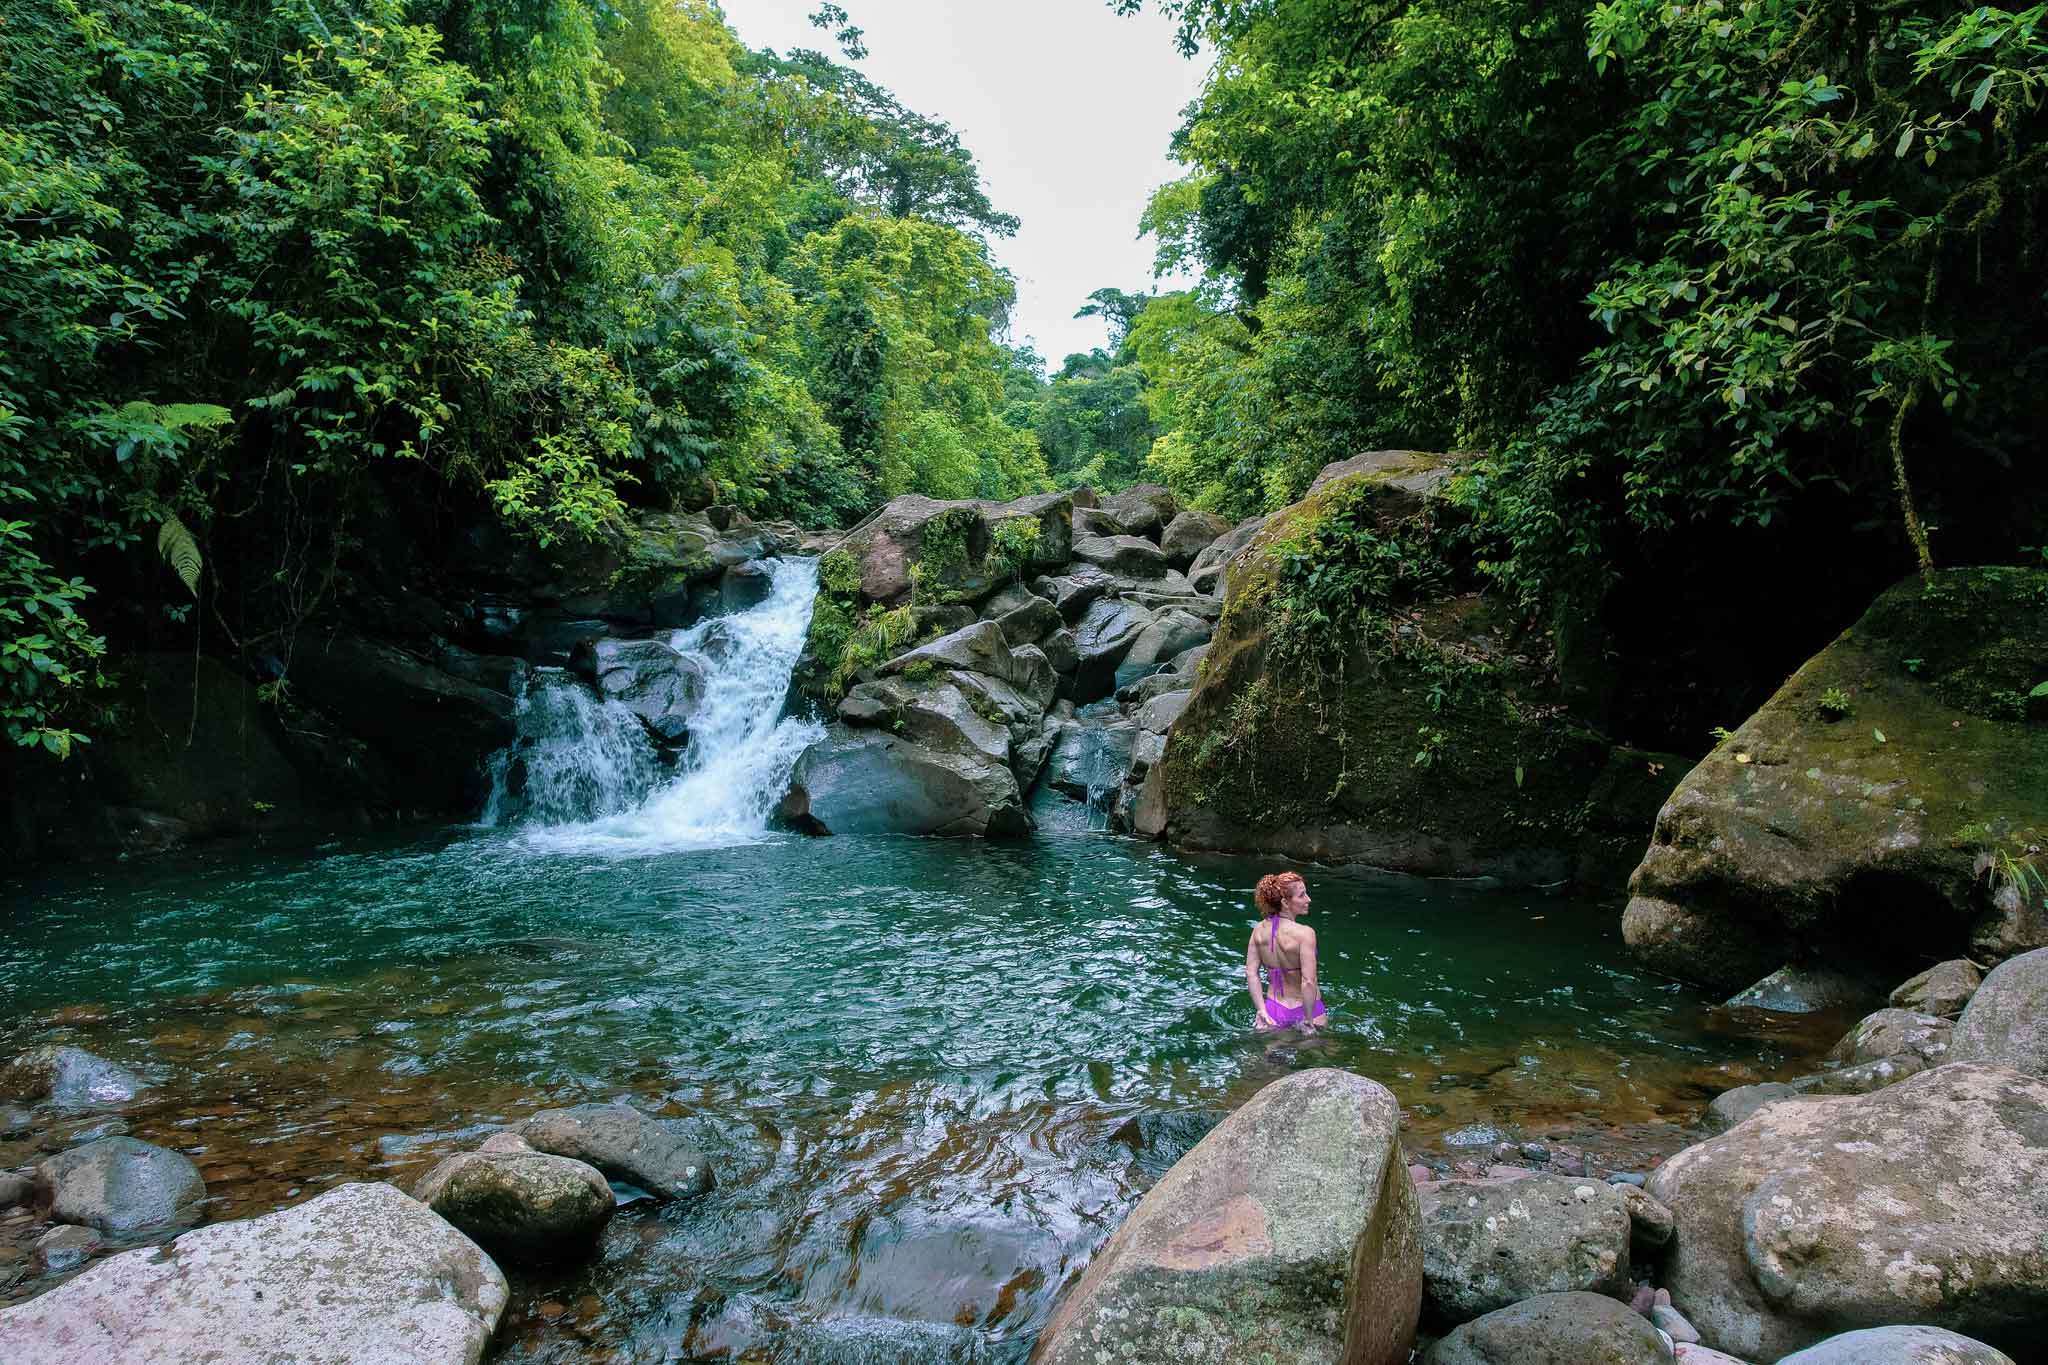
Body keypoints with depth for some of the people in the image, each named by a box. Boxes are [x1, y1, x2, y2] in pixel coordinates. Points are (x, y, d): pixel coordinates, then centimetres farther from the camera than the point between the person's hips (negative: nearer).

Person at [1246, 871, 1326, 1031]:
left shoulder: (1259, 929, -5)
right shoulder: (1305, 933, -22)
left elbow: (1251, 973, -5)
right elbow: (1308, 982, -25)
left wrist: (1261, 1010, -2)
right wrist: (1308, 1021, -17)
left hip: (1273, 1008, 5)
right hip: (1303, 1010, -5)